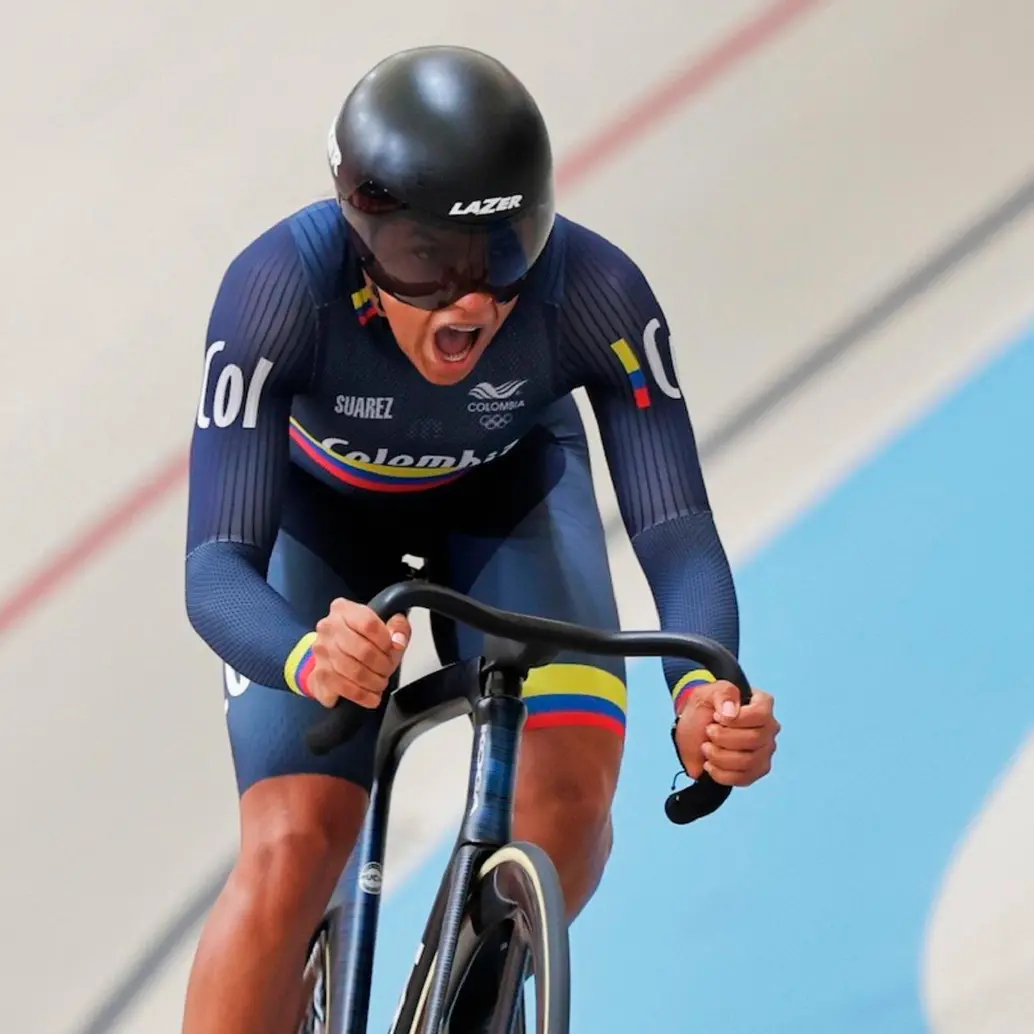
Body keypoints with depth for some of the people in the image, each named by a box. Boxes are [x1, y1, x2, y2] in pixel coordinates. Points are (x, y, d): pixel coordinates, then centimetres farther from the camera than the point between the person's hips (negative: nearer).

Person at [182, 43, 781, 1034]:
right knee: (292, 848, -20)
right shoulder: (280, 290, -39)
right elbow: (216, 568, -42)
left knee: (570, 787, -23)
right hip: (322, 500, -1)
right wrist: (308, 659, -65)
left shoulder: (597, 294, -36)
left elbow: (675, 527, -36)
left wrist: (703, 692, -58)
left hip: (508, 488, 1)